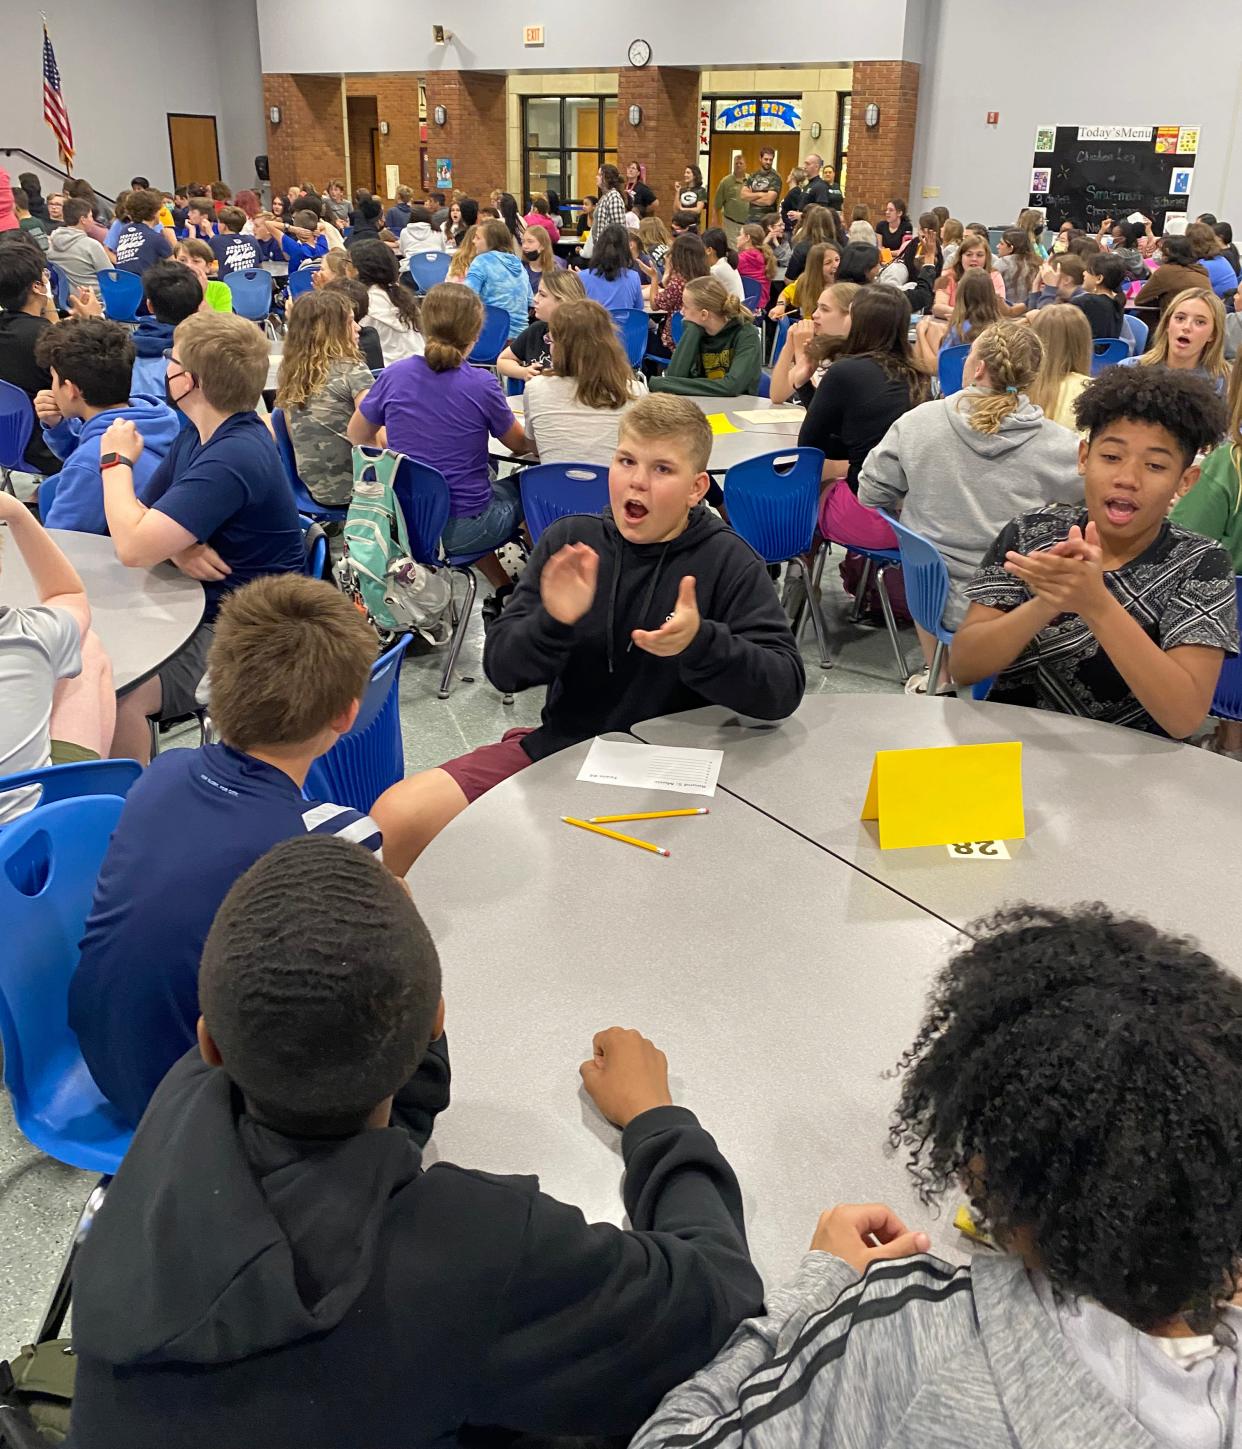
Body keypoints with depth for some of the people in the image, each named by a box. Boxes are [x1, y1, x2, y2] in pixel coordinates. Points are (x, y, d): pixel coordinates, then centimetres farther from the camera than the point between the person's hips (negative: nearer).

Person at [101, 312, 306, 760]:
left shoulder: (233, 458, -24)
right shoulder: (198, 436, 9)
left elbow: (134, 547, -26)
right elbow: (146, 519, 10)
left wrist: (117, 461, -8)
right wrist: (176, 546, -14)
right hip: (198, 607, 10)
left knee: (113, 697, -28)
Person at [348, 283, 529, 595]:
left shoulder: (394, 376, -6)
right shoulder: (481, 384, -15)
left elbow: (357, 437, 10)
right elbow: (519, 444, 2)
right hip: (462, 529, -4)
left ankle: (502, 586, 36)